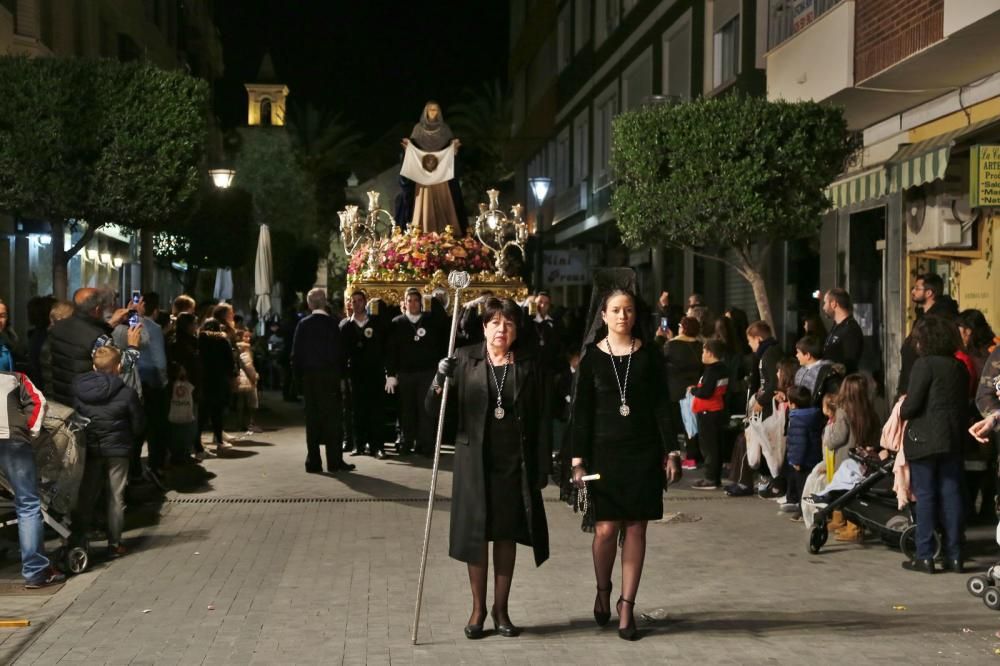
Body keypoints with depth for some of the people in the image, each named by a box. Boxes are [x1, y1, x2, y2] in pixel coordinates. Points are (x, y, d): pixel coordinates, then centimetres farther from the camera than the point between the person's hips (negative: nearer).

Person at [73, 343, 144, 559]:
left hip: (89, 449, 2)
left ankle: (77, 541, 17)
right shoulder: (127, 393, -14)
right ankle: (114, 545, 10)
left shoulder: (79, 389, -7)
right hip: (118, 450, -2)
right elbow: (138, 424, -5)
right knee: (116, 498, 7)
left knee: (86, 496, 14)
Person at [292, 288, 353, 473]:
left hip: (310, 376, 2)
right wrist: (341, 373, 5)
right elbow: (341, 352, -6)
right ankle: (334, 461, 1)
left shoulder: (303, 324, 0)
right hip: (331, 375, -2)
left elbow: (296, 354, 0)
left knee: (312, 420, 7)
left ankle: (313, 462, 8)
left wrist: (301, 373, 9)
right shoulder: (332, 324, -6)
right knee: (332, 419, 2)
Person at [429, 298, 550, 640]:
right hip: (475, 461, -1)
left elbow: (540, 416, 1)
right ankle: (478, 608, 20)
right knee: (476, 534, 5)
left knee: (507, 534, 9)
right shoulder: (465, 360, -1)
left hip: (516, 463, 1)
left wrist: (542, 464, -2)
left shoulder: (529, 363, 1)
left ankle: (501, 608, 22)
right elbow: (433, 407, -2)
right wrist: (440, 381, -22)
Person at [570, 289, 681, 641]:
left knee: (635, 529, 2)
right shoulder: (592, 357, 1)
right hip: (604, 452, -1)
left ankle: (627, 606, 10)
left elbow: (661, 405, 3)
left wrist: (671, 452, -4)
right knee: (605, 529, -4)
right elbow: (582, 410, 1)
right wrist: (578, 460, -4)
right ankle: (603, 590, 23)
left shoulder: (649, 355, 3)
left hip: (643, 452, 1)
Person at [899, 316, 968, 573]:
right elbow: (964, 403, 12)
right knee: (951, 493, 8)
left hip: (924, 438, -6)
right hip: (953, 438, 6)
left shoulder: (925, 364, -12)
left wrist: (901, 412, 5)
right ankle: (954, 555, 11)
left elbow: (911, 405, -15)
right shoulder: (959, 366, 9)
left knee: (925, 495, -1)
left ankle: (925, 556, 1)